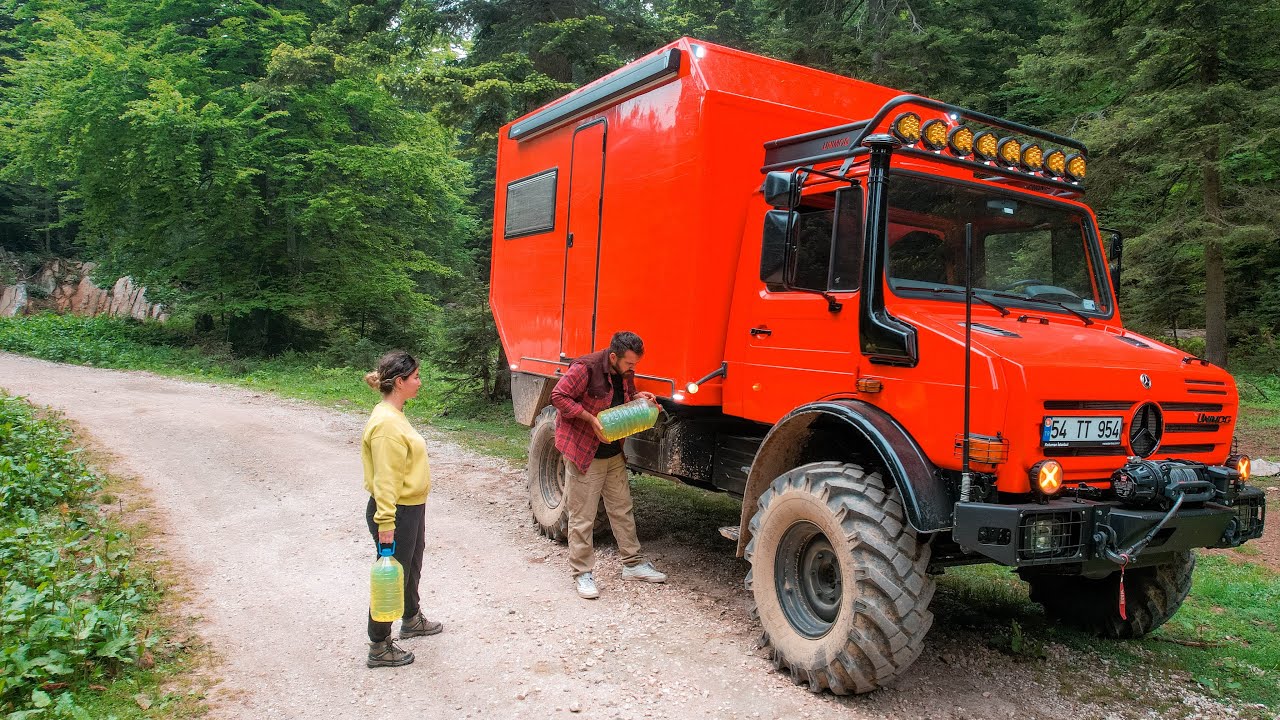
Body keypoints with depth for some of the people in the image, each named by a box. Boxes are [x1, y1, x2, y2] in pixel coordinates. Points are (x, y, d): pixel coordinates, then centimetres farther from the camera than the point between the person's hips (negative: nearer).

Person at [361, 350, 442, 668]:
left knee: (411, 569, 27)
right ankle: (379, 648, 18)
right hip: (396, 513, -10)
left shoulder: (395, 416, 8)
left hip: (411, 510, 10)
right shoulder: (386, 423, -24)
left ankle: (412, 620, 48)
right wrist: (385, 524, -26)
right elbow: (384, 478, -26)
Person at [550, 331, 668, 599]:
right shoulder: (586, 367, -21)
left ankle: (633, 564, 27)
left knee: (622, 509, 15)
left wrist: (639, 398, -1)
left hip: (614, 455, 8)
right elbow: (558, 397, -19)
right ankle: (582, 574, 12)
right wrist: (591, 418, -24)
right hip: (583, 453, -8)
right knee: (582, 517, 0)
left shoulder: (626, 372, 3)